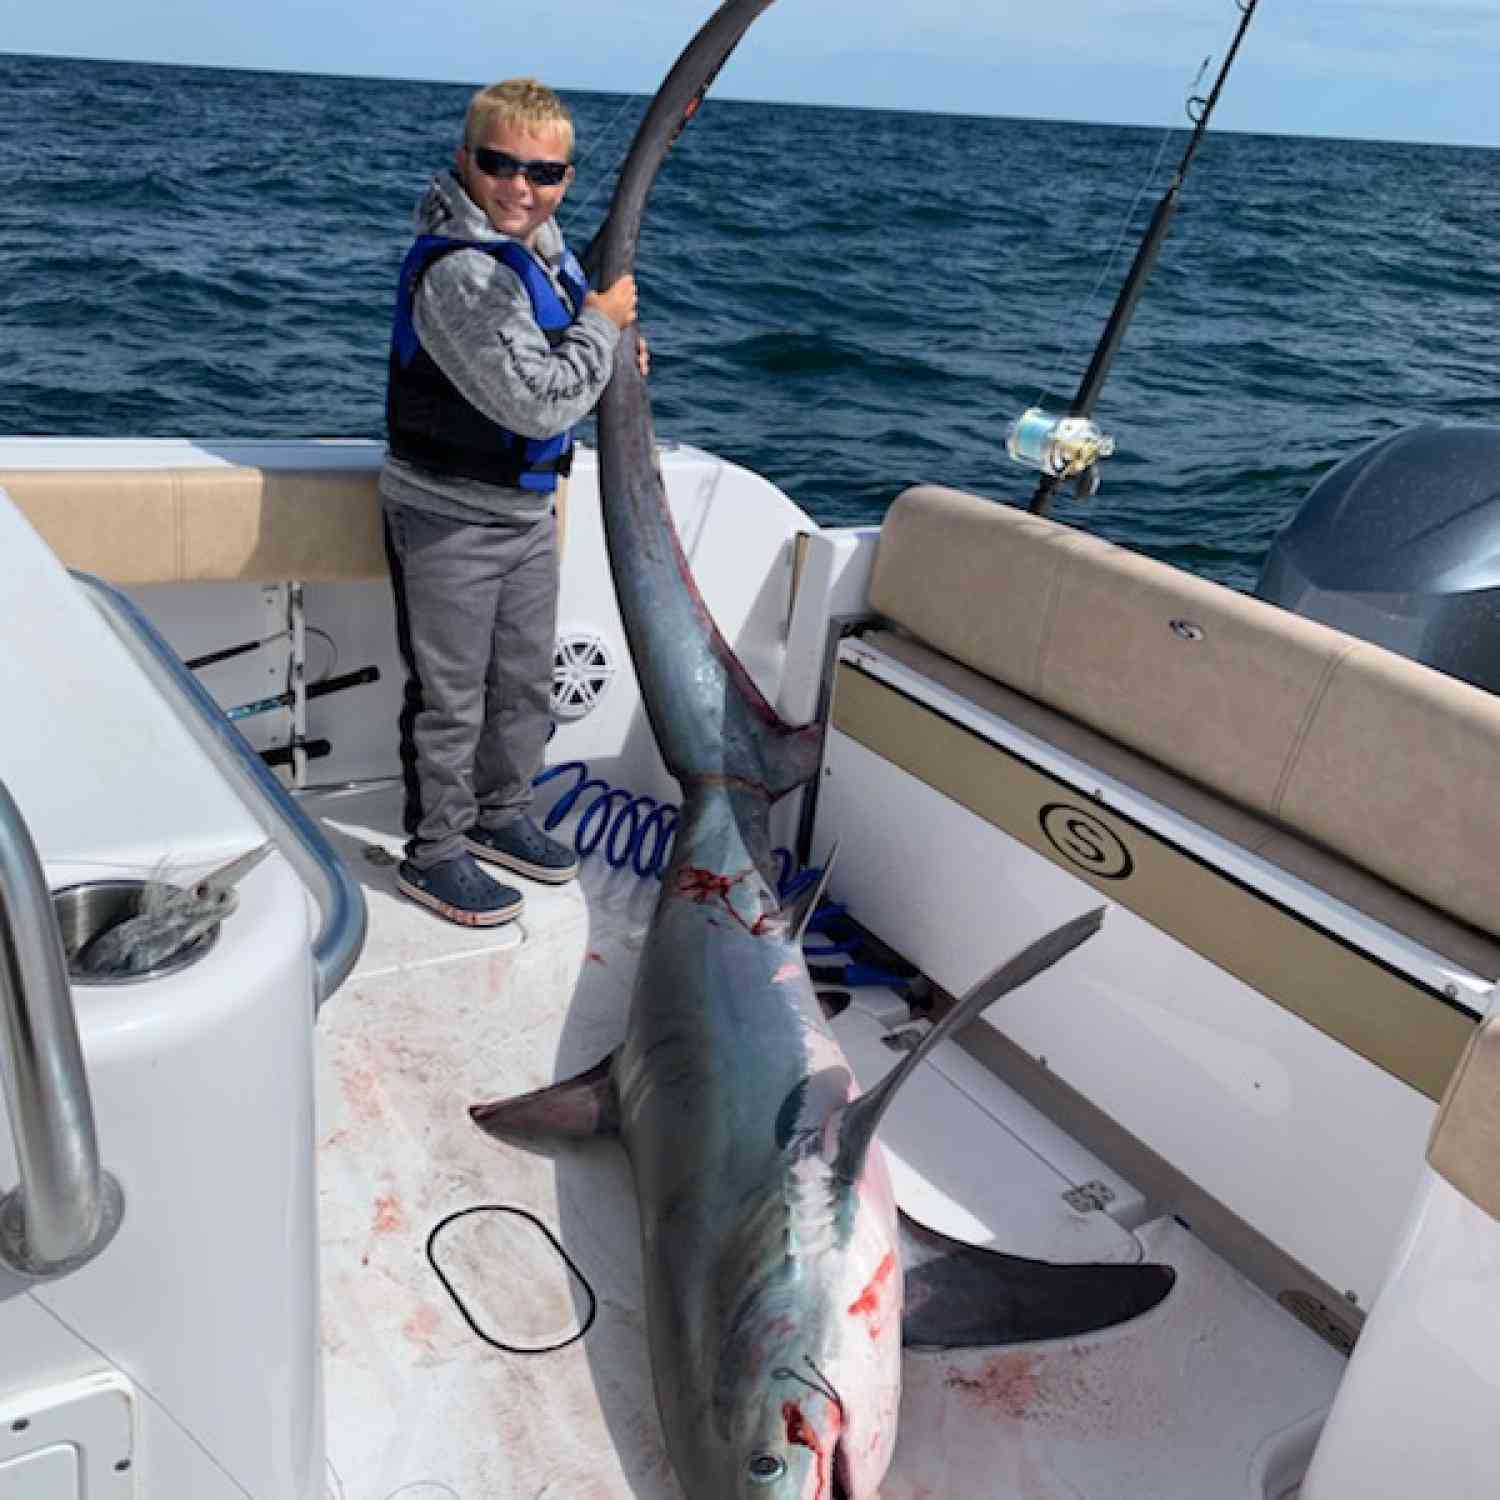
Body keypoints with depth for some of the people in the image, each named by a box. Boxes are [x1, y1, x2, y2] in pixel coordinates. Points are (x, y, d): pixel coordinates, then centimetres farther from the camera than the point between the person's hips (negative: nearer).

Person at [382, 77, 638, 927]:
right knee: (451, 697, 3)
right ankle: (434, 855, 20)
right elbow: (539, 401, -29)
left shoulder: (541, 237, 5)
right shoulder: (457, 272, -25)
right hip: (449, 520, -9)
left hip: (527, 510, 9)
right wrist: (603, 324, -15)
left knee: (526, 682, 19)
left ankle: (501, 815, 39)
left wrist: (612, 348, 6)